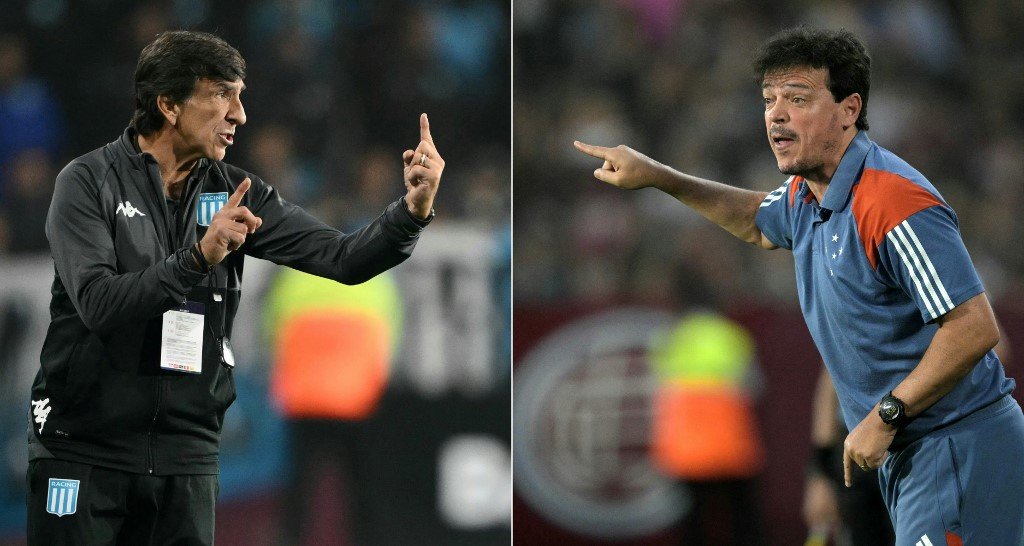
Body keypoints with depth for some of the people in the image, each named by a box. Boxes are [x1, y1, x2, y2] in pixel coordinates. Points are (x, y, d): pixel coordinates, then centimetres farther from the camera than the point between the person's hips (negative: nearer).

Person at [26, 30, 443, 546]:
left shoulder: (234, 194, 6)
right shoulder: (88, 182, -6)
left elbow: (344, 259, -1)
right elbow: (98, 304, -20)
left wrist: (413, 210, -19)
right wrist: (199, 258, -30)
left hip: (185, 459, 4)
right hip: (83, 453, -4)